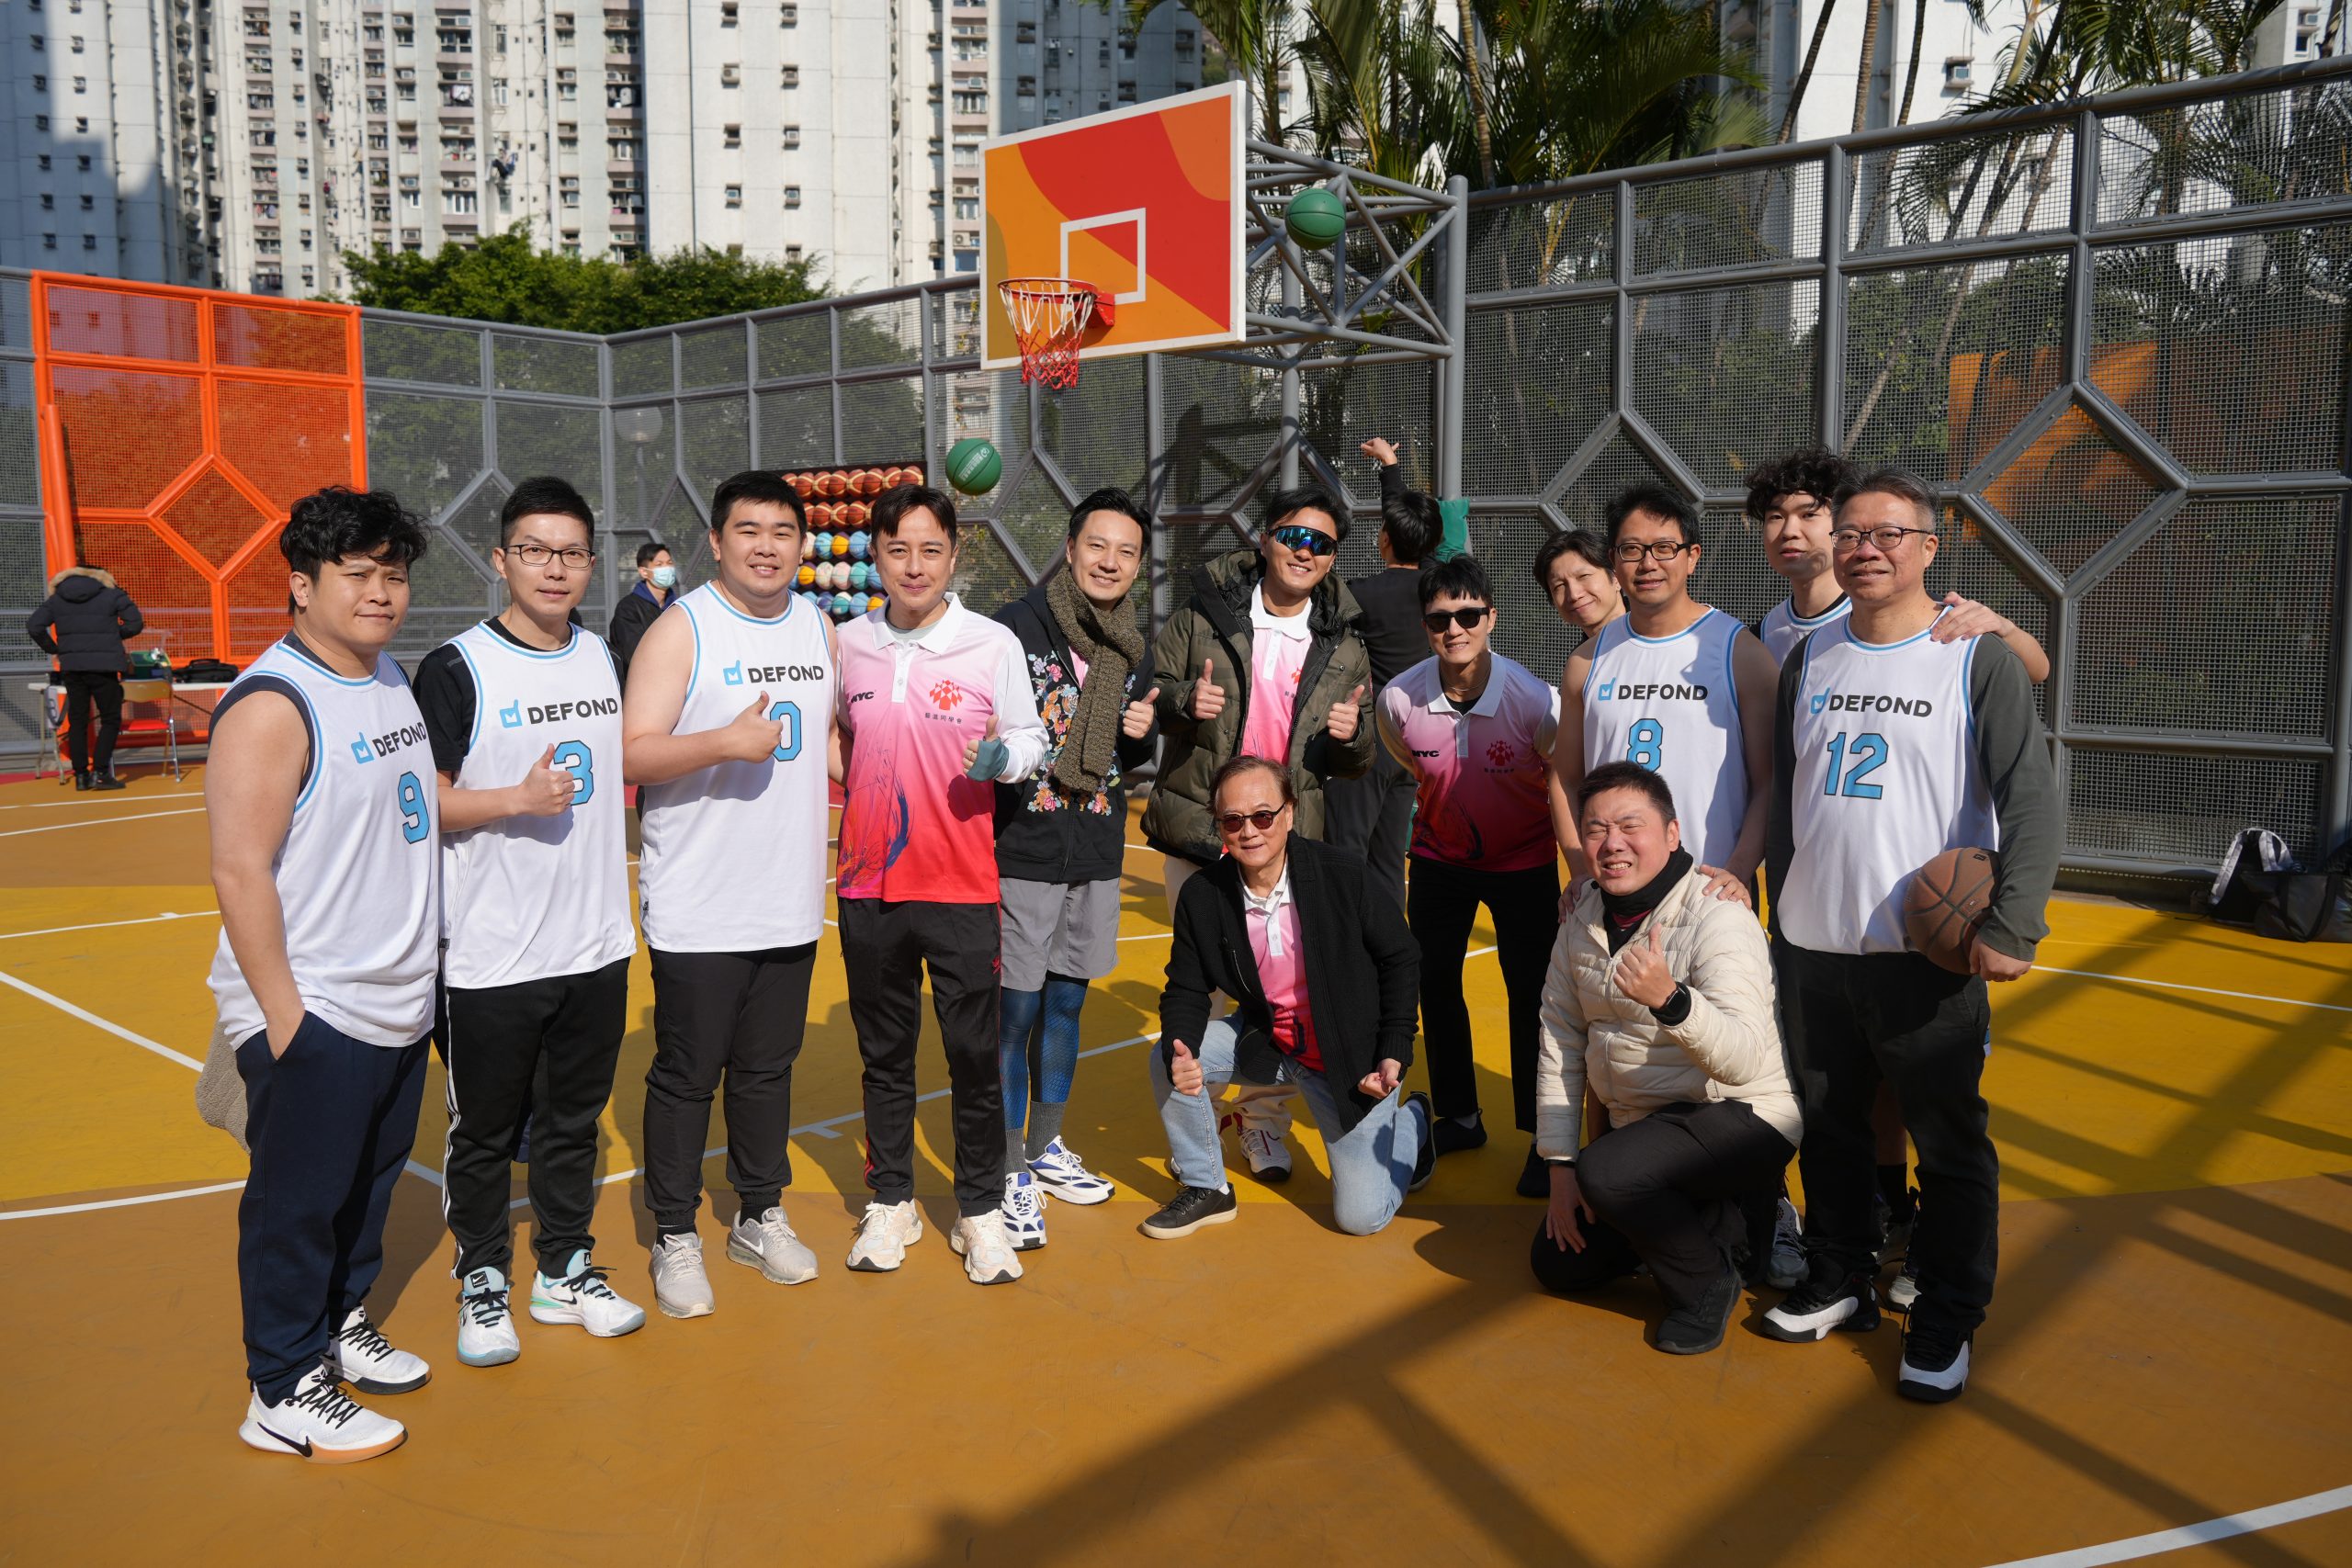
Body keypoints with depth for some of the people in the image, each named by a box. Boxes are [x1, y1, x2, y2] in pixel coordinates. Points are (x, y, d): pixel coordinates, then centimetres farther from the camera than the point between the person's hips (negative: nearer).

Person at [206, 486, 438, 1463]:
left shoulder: (391, 678, 10)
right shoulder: (272, 705, -18)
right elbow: (239, 870, -20)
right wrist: (282, 1011, -20)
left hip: (398, 1002, 8)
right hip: (313, 1016, -8)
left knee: (371, 1179, 21)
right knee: (298, 1201, 4)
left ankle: (342, 1325, 40)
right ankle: (284, 1395, 19)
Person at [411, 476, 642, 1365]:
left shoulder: (605, 658, 7)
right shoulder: (457, 669, -10)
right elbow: (422, 801, -11)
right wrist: (516, 800, -22)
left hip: (596, 946, 5)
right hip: (490, 956, -5)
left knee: (575, 1119, 16)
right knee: (484, 1132, 10)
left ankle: (565, 1271, 31)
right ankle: (482, 1283, 27)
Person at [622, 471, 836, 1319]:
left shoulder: (818, 627, 9)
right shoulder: (680, 629, -9)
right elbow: (633, 754, -15)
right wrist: (726, 742, -28)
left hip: (791, 904, 5)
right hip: (698, 909, -5)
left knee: (768, 1068, 16)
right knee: (686, 1075, 5)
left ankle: (761, 1216, 31)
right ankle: (675, 1237, 20)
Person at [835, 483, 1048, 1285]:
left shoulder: (993, 644, -4)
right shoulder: (848, 644, 5)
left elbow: (1031, 737, 0)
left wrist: (1003, 755, -19)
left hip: (962, 886, -3)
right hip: (869, 885, 3)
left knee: (976, 1055, 3)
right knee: (884, 1054, 14)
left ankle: (981, 1210, 19)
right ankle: (891, 1203, 28)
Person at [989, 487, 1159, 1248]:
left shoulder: (1134, 646, 9)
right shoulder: (1015, 626, -9)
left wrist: (1143, 735, -3)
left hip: (1098, 855, 6)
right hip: (1021, 851, -5)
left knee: (1065, 1003, 16)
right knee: (1015, 1011, -1)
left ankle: (1045, 1147, 32)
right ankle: (1010, 1172, 12)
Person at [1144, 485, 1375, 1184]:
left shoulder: (1344, 648, 6)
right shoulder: (1203, 615, -1)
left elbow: (1357, 763, 12)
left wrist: (1353, 734, -11)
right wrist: (1182, 700, -18)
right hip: (1198, 831, -1)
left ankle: (1264, 1121, 22)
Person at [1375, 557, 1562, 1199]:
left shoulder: (1534, 698, -28)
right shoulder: (1398, 698, -19)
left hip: (1524, 862, -3)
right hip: (1440, 857, 3)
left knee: (1532, 993, -3)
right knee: (1434, 983, 8)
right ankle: (1459, 1117, 27)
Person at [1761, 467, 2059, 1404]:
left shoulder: (1977, 659, -5)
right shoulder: (1809, 660, 10)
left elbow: (2032, 800, -10)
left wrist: (2009, 926, -17)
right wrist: (1782, 907, 15)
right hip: (1815, 949, 5)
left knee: (1949, 1145, 4)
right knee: (1826, 1126, 15)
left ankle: (1947, 1325, 19)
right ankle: (1838, 1281, 33)